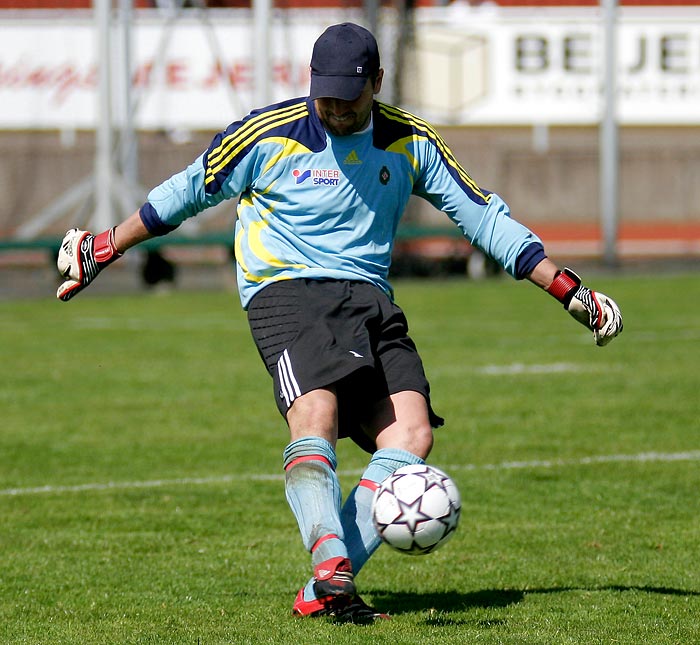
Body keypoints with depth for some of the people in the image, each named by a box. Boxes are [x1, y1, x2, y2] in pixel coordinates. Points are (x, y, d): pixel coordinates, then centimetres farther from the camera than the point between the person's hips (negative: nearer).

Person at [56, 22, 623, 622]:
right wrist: (102, 251, 15)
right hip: (286, 293, -4)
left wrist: (568, 289, 15)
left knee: (411, 431, -20)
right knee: (316, 415, -32)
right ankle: (331, 565, -49)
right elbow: (187, 192, 12)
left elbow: (483, 215, 17)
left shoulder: (410, 141, 9)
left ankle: (322, 593, -26)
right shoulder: (268, 135, -1)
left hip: (370, 301, 4)